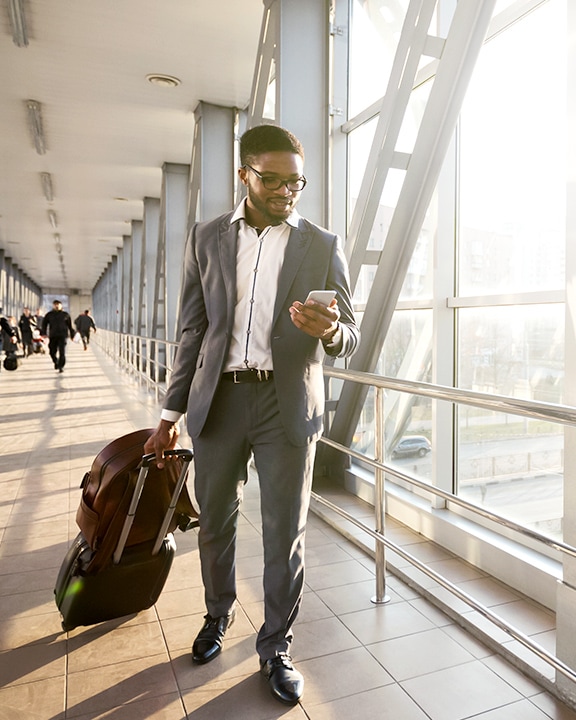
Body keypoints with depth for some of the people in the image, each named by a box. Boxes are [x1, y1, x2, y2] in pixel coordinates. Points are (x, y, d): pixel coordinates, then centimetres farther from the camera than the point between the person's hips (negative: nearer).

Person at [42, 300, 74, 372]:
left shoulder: (65, 314, 6)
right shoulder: (49, 315, 7)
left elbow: (70, 325, 11)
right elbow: (44, 324, 8)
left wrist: (72, 334, 12)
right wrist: (44, 333, -4)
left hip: (62, 335, -1)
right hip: (52, 336, 2)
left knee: (62, 352, -10)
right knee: (52, 351, 4)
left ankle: (61, 367, -2)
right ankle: (56, 362, 31)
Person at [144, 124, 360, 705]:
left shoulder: (323, 246, 3)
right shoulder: (206, 239, 7)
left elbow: (348, 340, 2)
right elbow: (192, 332, 8)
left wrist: (329, 331, -23)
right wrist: (170, 414, 6)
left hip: (288, 404, -1)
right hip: (217, 400, 2)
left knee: (285, 534, 7)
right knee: (214, 523, 16)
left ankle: (275, 648, 29)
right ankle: (218, 613, 44)